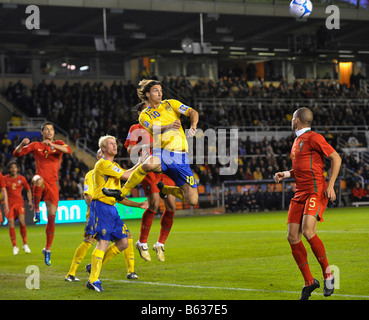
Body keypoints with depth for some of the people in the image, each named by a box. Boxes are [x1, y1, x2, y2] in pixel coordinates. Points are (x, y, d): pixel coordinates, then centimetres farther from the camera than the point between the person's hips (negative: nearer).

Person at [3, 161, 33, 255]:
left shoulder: (21, 178, 5)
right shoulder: (5, 179, 1)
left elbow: (28, 190, 16)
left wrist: (30, 201, 6)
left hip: (19, 202, 0)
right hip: (9, 204, 0)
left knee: (22, 221, -16)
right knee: (11, 223, -8)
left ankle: (25, 244, -1)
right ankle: (14, 247, -1)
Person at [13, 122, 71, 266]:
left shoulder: (58, 144, 12)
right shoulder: (35, 146, 11)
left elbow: (68, 150, -10)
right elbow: (17, 153, 6)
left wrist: (52, 144, -23)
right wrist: (22, 144, -15)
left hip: (53, 185, 2)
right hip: (40, 182, -2)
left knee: (52, 218, 1)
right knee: (39, 180, -43)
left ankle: (47, 249, 16)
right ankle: (36, 210, -23)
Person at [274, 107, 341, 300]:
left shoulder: (313, 138, -7)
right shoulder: (297, 141, 21)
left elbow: (336, 158, -8)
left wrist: (330, 185, -14)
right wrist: (286, 175, 15)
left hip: (316, 191, -9)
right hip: (300, 193, 9)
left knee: (308, 231, -25)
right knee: (292, 237, -1)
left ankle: (328, 274, -8)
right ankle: (309, 282, 8)